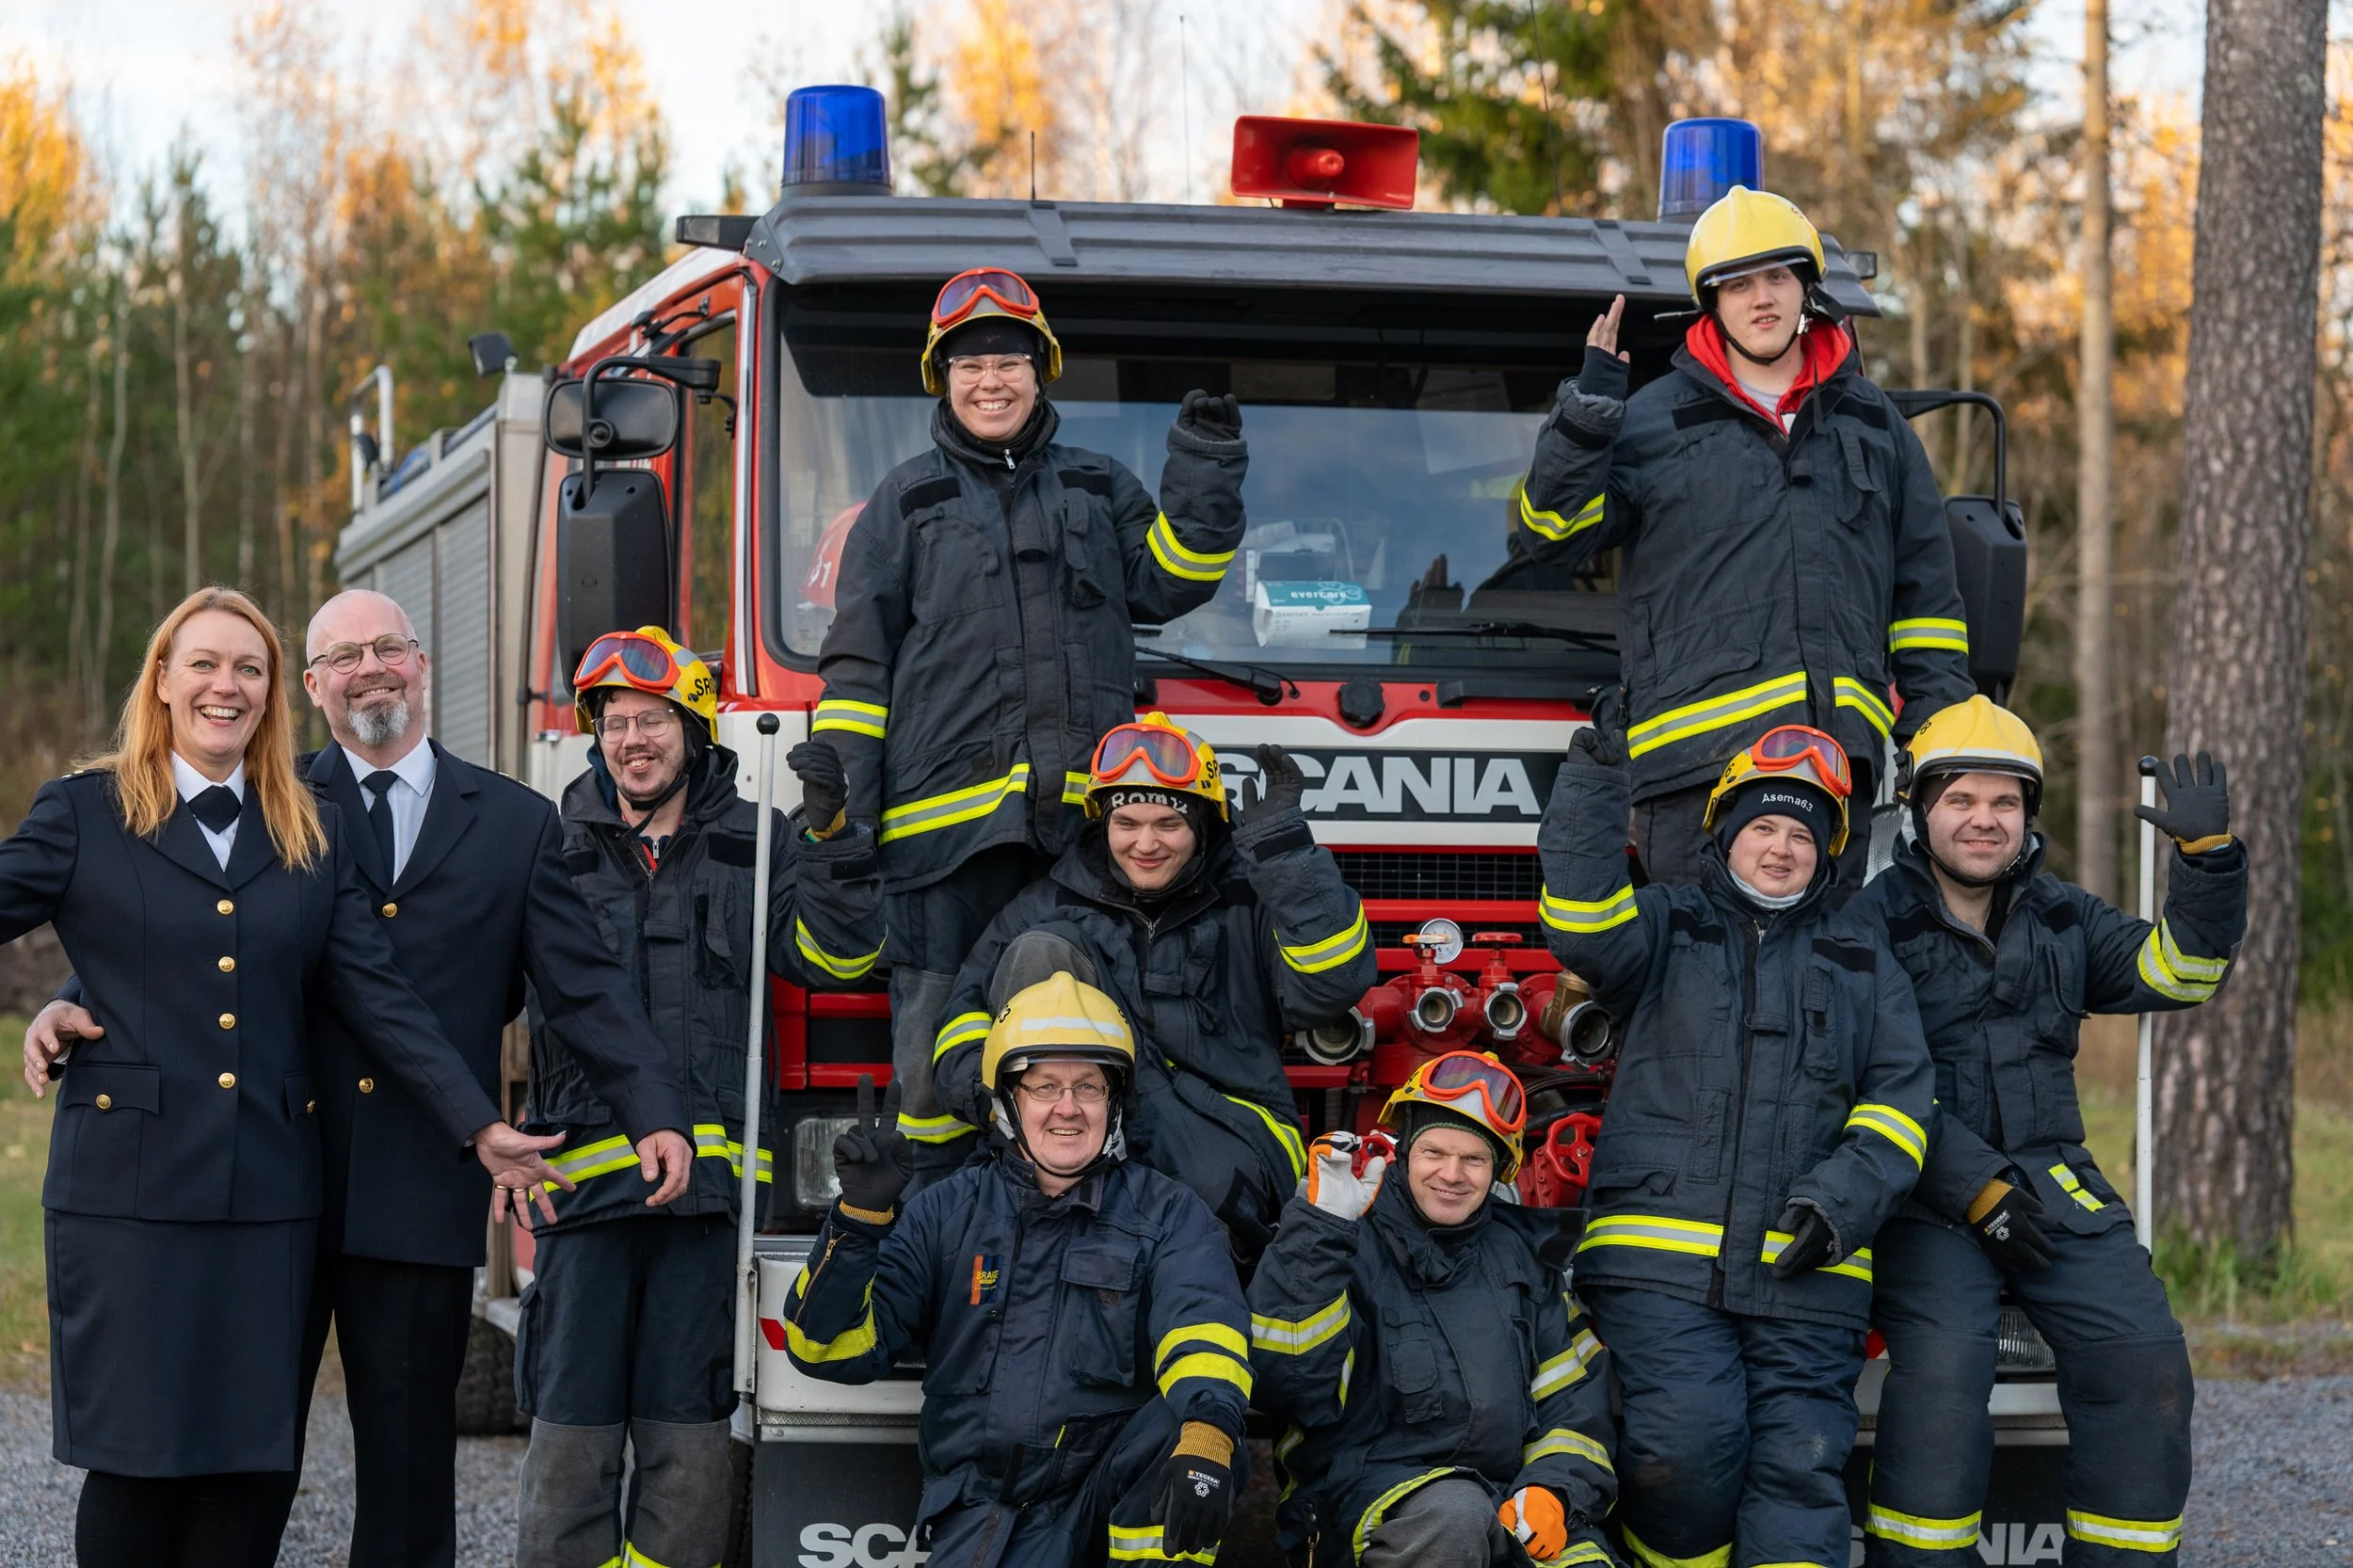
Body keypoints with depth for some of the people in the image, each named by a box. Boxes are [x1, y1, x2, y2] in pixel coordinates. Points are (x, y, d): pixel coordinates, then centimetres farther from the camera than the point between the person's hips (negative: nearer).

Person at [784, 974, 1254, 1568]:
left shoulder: (1166, 1214, 8)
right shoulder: (949, 1212, 10)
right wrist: (861, 1213, -12)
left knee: (1184, 1420, -32)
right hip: (984, 1509, 0)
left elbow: (1204, 1328, -13)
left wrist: (1204, 1436, -36)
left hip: (1117, 1491, 0)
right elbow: (830, 1347, 5)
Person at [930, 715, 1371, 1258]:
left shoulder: (1248, 902, 6)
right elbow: (969, 1007, 9)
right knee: (1038, 953, -16)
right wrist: (987, 1087, -14)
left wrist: (1282, 846, -16)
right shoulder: (1052, 903, 14)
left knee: (1215, 1184, -42)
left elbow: (1332, 983, -12)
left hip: (1228, 1124, -3)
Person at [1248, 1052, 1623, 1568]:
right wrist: (1320, 1229, -18)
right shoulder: (1355, 1243, 2)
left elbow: (1574, 1398, 18)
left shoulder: (1522, 1251, 17)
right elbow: (1291, 1385, -13)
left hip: (1510, 1500, 3)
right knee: (1454, 1514, -37)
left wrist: (1553, 1490, -3)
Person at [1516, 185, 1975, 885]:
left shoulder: (1871, 423, 18)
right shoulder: (1654, 423, 8)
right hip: (1697, 759, -3)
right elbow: (1548, 533, 0)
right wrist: (1588, 412, -12)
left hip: (1840, 751, 3)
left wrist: (1939, 737, 13)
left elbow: (1926, 591, 21)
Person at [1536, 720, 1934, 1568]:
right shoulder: (1665, 928, 15)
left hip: (1804, 1277, 2)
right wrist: (1593, 780, -16)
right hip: (1662, 1264, -2)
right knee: (1685, 1448, -20)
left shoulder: (1862, 959, 20)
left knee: (1799, 1468, -8)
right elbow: (1581, 924, -8)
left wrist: (1847, 1195, -7)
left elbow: (1901, 1093, 11)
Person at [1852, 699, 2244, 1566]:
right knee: (1944, 1361, -30)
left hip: (2050, 1186, 5)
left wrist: (2207, 854, -4)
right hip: (1922, 1196, -5)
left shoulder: (2060, 917, 18)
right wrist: (1977, 1192, -15)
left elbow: (2174, 970, 10)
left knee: (2144, 1356, -15)